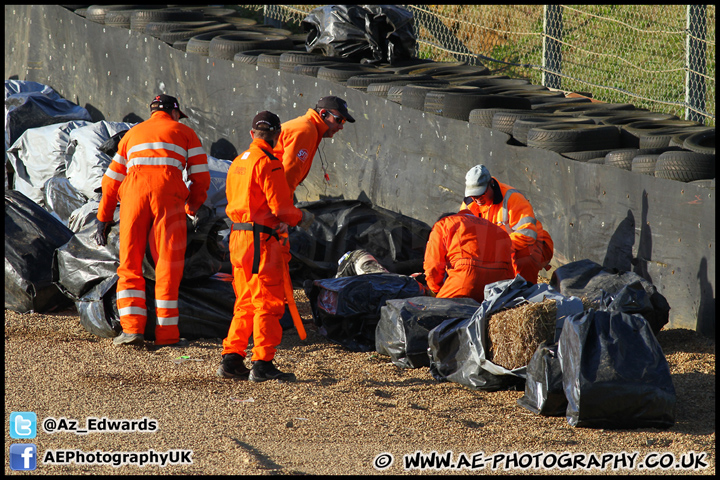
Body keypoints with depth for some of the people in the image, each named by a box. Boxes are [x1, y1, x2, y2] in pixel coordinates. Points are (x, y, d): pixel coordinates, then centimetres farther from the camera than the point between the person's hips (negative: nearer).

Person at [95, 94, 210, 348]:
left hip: (133, 194, 2)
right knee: (168, 267, 2)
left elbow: (111, 180, 26)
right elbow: (201, 177, 14)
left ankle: (132, 328, -5)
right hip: (168, 196, -2)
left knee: (130, 265, 7)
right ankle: (167, 333, 0)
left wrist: (103, 219, 29)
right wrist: (192, 208, 28)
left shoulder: (132, 134, 29)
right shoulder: (184, 133, 21)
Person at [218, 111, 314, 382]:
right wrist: (301, 217, 2)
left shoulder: (239, 161, 15)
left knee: (246, 303, 16)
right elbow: (281, 207, -18)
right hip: (261, 239, -9)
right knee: (268, 302, -4)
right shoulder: (268, 163, -13)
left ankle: (231, 360, 13)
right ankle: (262, 365, -6)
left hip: (237, 237, 9)